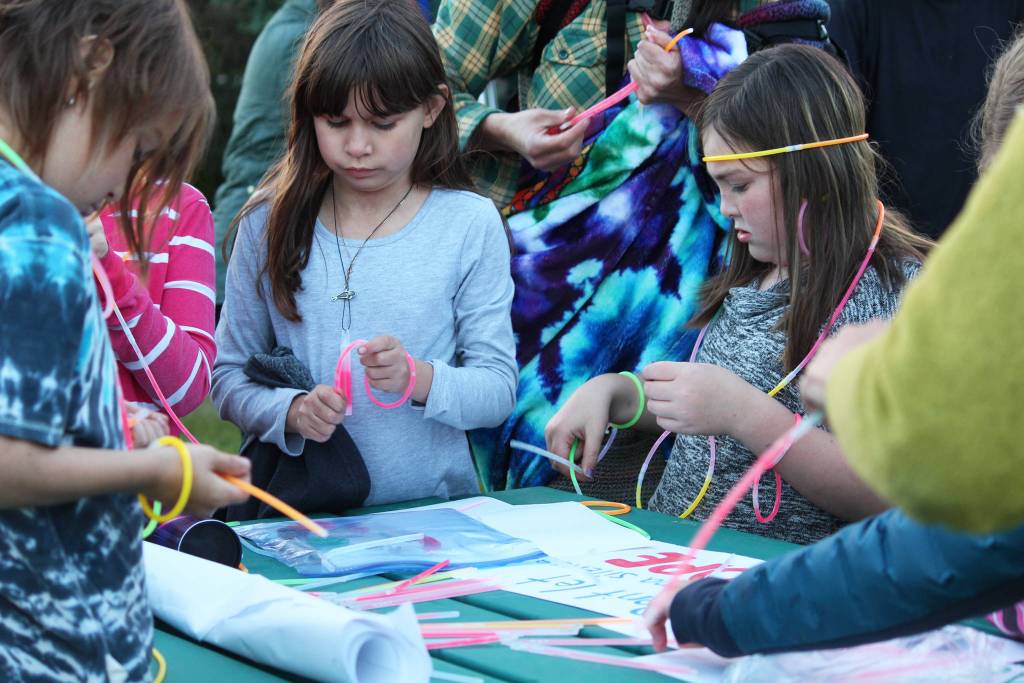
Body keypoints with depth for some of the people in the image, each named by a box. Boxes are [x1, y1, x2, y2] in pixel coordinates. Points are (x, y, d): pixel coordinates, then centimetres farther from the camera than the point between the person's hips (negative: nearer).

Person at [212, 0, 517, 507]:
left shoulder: (471, 224, 3)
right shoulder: (271, 221, 6)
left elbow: (498, 388, 2)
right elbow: (228, 375, 8)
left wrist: (416, 378, -16)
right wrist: (291, 412, -11)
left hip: (434, 508, 0)